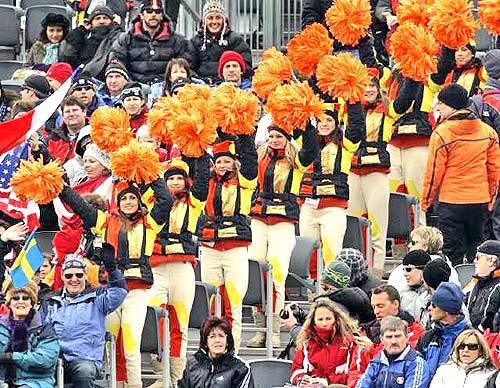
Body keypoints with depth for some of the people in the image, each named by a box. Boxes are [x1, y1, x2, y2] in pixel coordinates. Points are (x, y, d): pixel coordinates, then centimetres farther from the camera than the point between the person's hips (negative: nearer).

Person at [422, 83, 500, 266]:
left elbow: (434, 171, -8)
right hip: (480, 202, 5)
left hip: (451, 203, -5)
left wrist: (426, 201, 4)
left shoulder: (442, 133, -11)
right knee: (476, 251, 15)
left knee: (451, 253, -1)